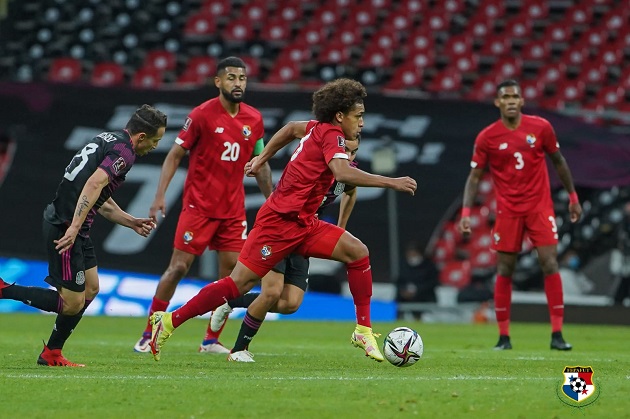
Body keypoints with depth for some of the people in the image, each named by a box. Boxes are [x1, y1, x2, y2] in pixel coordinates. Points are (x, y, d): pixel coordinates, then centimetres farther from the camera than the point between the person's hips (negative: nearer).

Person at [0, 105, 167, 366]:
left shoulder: (108, 140, 19)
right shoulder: (123, 152, -11)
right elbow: (94, 184, -27)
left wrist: (133, 223, 29)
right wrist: (74, 227, -32)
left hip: (69, 225, 10)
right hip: (65, 228, -10)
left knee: (91, 289, 17)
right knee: (72, 303, -7)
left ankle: (52, 354, 22)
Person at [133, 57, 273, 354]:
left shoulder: (254, 119, 5)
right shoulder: (202, 115, -9)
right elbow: (175, 155, -6)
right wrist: (160, 195, -15)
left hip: (233, 209, 5)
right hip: (199, 205, -5)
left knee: (232, 271, -1)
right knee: (178, 267, -6)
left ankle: (211, 340, 9)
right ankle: (149, 335, 4)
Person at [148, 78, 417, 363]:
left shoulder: (319, 128, 11)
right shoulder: (331, 134, -15)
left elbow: (292, 128, 32)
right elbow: (342, 173, -34)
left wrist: (262, 159, 38)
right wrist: (391, 183, -33)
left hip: (302, 224, 9)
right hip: (281, 221, -9)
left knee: (357, 252, -4)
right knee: (239, 283, -9)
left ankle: (363, 331, 0)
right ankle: (170, 321, 1)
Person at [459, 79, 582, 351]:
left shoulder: (540, 127, -2)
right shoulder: (487, 137, -5)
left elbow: (558, 162, 10)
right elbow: (474, 176, -1)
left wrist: (573, 197, 12)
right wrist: (466, 212, -12)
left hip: (540, 206, 0)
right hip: (507, 211, 0)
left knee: (550, 265, -9)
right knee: (504, 271, 1)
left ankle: (557, 334, -6)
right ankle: (503, 336, 9)